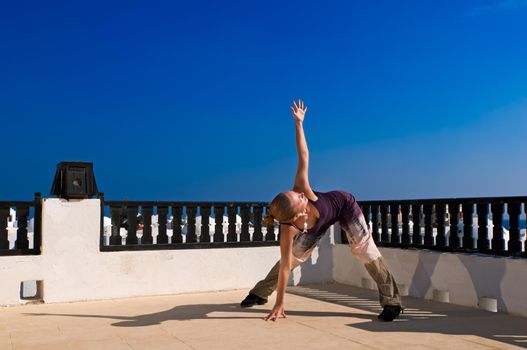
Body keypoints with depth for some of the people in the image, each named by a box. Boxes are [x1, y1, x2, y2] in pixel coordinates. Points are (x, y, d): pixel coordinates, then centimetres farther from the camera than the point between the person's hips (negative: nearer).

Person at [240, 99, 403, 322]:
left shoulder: (301, 189, -41)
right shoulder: (288, 229, -38)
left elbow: (303, 156, -32)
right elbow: (285, 265, -33)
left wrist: (298, 122, -33)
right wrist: (279, 303, -31)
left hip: (344, 204, 0)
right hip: (320, 225, 0)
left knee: (365, 250, -11)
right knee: (294, 256, 5)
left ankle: (391, 301, -3)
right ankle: (260, 293, 25)